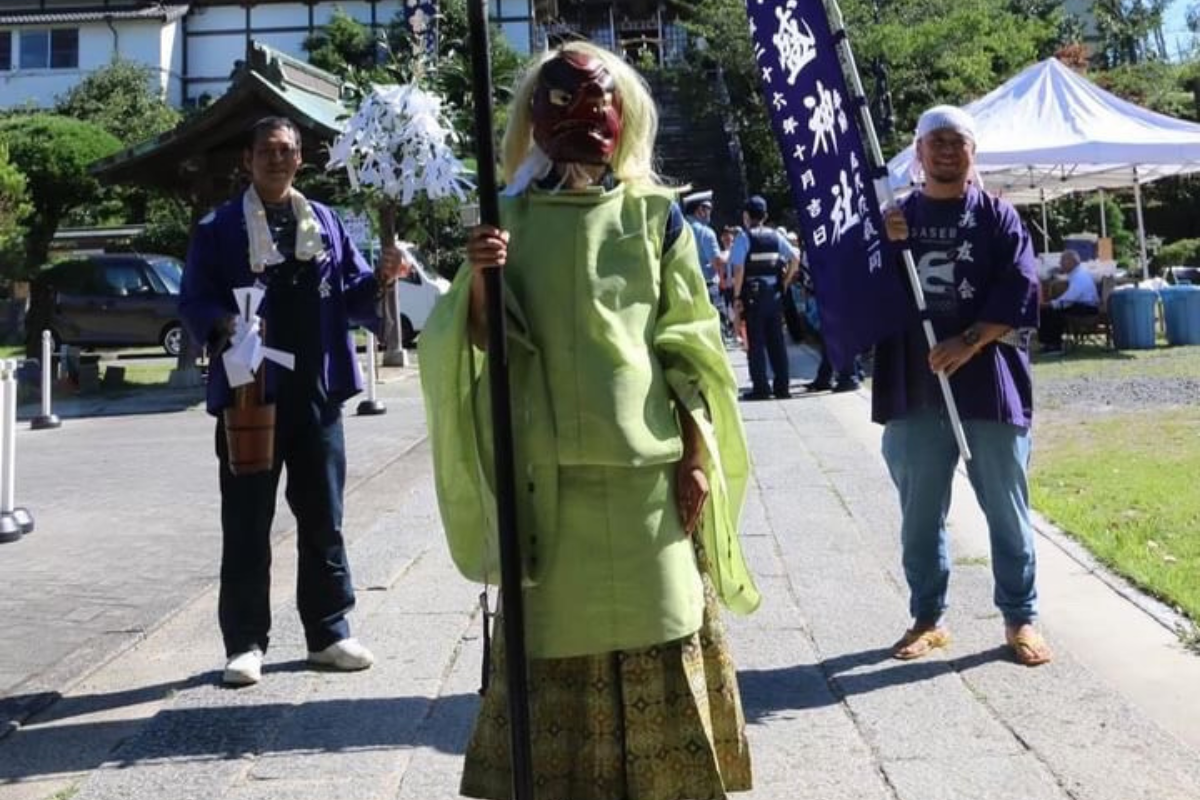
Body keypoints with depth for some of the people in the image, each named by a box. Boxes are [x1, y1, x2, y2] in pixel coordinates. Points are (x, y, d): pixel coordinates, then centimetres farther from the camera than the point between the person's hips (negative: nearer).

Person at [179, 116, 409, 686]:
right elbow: (193, 302, -1)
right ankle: (246, 643, 14)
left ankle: (328, 633, 22)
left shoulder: (326, 223, 12)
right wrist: (222, 324, -22)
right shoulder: (218, 228, 3)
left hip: (315, 394, 3)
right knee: (247, 525, 4)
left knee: (323, 519, 10)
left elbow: (351, 298, 10)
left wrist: (380, 279, -11)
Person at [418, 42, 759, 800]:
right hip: (548, 470, 1)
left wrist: (696, 459, -3)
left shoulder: (655, 214, 5)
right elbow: (479, 341, 5)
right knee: (556, 635, 6)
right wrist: (478, 282, -15)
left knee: (658, 636, 5)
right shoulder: (511, 218, 7)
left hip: (647, 466, 0)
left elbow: (690, 347, 3)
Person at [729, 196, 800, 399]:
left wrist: (737, 295, -9)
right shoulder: (775, 235, 7)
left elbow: (738, 269, -14)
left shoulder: (744, 236, -7)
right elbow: (795, 258, 3)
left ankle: (761, 387, 1)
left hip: (753, 294, -4)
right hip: (774, 292, 4)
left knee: (755, 342, 1)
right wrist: (784, 283, 10)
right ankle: (782, 386, 12)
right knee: (776, 340, 10)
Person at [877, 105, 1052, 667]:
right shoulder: (895, 217, 11)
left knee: (1006, 510, 6)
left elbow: (1021, 291, -6)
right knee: (920, 514, 9)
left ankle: (1020, 619, 19)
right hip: (914, 389, 2)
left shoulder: (997, 217, 4)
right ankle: (927, 619, 22)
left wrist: (970, 342, -17)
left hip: (989, 386, -2)